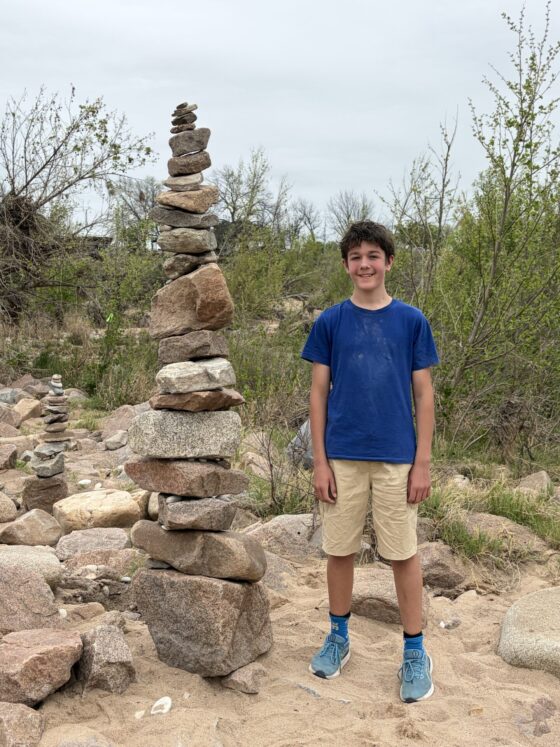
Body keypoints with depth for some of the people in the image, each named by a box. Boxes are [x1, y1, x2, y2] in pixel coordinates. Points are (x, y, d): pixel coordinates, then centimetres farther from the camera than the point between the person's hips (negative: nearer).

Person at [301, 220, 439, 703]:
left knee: (403, 554, 6)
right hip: (342, 457, 1)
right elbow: (319, 393, 3)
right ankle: (339, 636, 30)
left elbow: (424, 394, 1)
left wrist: (423, 462, -4)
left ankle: (415, 651, 20)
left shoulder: (412, 320, 1)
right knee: (340, 550, 11)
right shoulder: (330, 322, 2)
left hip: (397, 457, -1)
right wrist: (320, 461, -2)